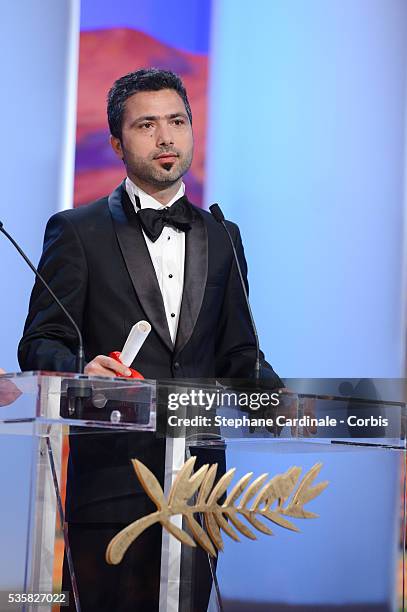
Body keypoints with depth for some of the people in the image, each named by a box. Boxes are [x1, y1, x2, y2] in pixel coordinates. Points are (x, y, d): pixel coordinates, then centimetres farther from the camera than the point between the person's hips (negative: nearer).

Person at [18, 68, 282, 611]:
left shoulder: (222, 237, 17)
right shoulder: (78, 231, 4)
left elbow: (237, 352, 18)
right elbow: (40, 343, -2)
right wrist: (81, 369, -24)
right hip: (111, 479, -4)